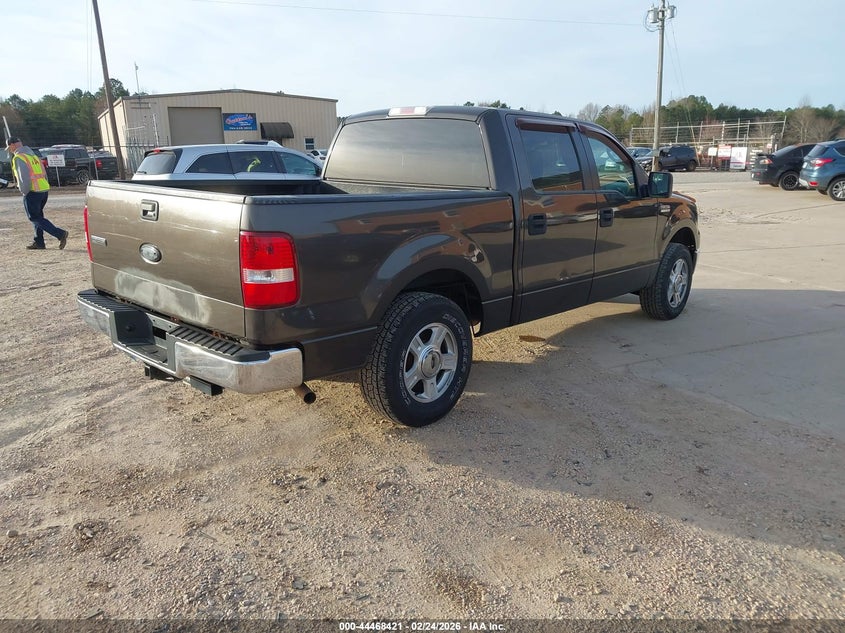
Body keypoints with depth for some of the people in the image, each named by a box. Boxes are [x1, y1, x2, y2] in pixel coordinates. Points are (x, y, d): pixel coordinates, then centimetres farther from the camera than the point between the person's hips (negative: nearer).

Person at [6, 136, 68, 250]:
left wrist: (24, 192, -8)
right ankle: (39, 242, 17)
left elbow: (24, 178, -18)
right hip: (44, 189, 9)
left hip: (33, 192, -9)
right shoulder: (33, 155, 20)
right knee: (37, 216, 16)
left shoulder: (19, 157, -8)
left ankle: (60, 234, -16)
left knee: (35, 217, -3)